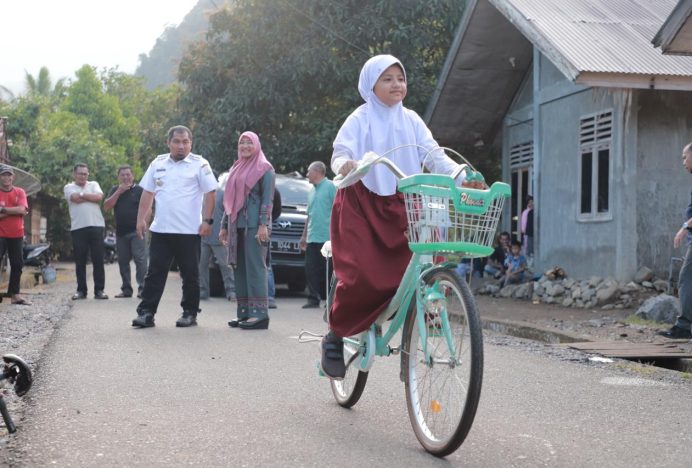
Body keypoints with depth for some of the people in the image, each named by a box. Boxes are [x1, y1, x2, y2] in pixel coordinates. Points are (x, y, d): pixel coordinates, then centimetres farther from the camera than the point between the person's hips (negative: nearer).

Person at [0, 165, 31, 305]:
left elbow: (23, 210, -11)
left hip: (17, 235, 4)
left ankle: (14, 294, 15)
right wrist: (14, 211, -18)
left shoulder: (20, 192, 4)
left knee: (17, 264, 7)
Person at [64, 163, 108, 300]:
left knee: (98, 260, 0)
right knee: (80, 261, 3)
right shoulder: (69, 187, 10)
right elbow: (76, 198, -10)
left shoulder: (94, 184, 15)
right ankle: (81, 290, 10)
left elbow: (99, 197, -5)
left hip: (96, 226, 1)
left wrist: (82, 194, -3)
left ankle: (99, 290, 4)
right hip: (78, 228, -1)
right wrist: (91, 196, 1)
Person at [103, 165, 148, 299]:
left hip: (136, 231, -5)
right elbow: (107, 206, 0)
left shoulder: (139, 190, 1)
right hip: (121, 232, 5)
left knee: (140, 259, -12)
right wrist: (119, 192, -8)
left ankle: (142, 288, -12)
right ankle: (126, 289, 16)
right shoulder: (115, 190, 12)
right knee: (123, 261, 9)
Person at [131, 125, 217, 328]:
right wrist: (141, 219, 8)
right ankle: (146, 312, 5)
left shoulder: (199, 164, -2)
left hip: (189, 231, -3)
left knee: (190, 274, 5)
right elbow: (147, 193, 14)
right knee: (155, 273, 3)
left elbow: (210, 193, -5)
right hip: (160, 229, 4)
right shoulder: (158, 163, 11)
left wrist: (207, 221, -12)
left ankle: (190, 313, 15)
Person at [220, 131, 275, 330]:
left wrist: (263, 225, -17)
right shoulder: (236, 169, 21)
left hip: (254, 225, -7)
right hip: (237, 225, 7)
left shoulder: (264, 169, 0)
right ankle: (244, 313, 9)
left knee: (255, 267, -11)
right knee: (239, 268, 5)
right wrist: (224, 226, 18)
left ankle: (260, 313, -12)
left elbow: (267, 199, -8)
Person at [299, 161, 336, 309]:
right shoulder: (312, 192, 19)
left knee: (328, 269, -3)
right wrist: (304, 235, 25)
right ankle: (313, 299, 8)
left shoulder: (330, 187, -4)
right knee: (311, 270, 3)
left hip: (327, 237, -7)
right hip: (312, 239, 7)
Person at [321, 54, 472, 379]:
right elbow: (340, 152, -14)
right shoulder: (360, 119, -2)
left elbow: (433, 154, 0)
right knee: (363, 276, -17)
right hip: (362, 205, -4)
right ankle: (335, 337, 5)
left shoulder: (410, 120, 9)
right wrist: (345, 166, -39)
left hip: (399, 206, 4)